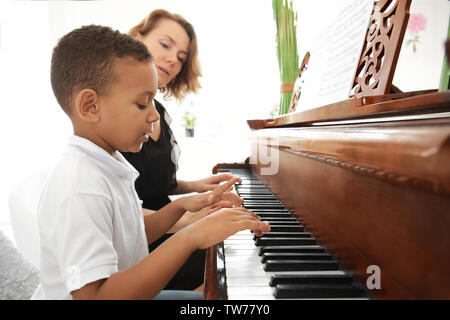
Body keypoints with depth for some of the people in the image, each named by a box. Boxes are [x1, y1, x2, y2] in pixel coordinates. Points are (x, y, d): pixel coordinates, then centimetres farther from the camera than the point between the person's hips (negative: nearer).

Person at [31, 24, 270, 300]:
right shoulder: (79, 189, -29)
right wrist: (191, 236, -37)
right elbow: (94, 295, -35)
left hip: (132, 289, 9)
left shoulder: (109, 164, 2)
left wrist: (181, 206, -4)